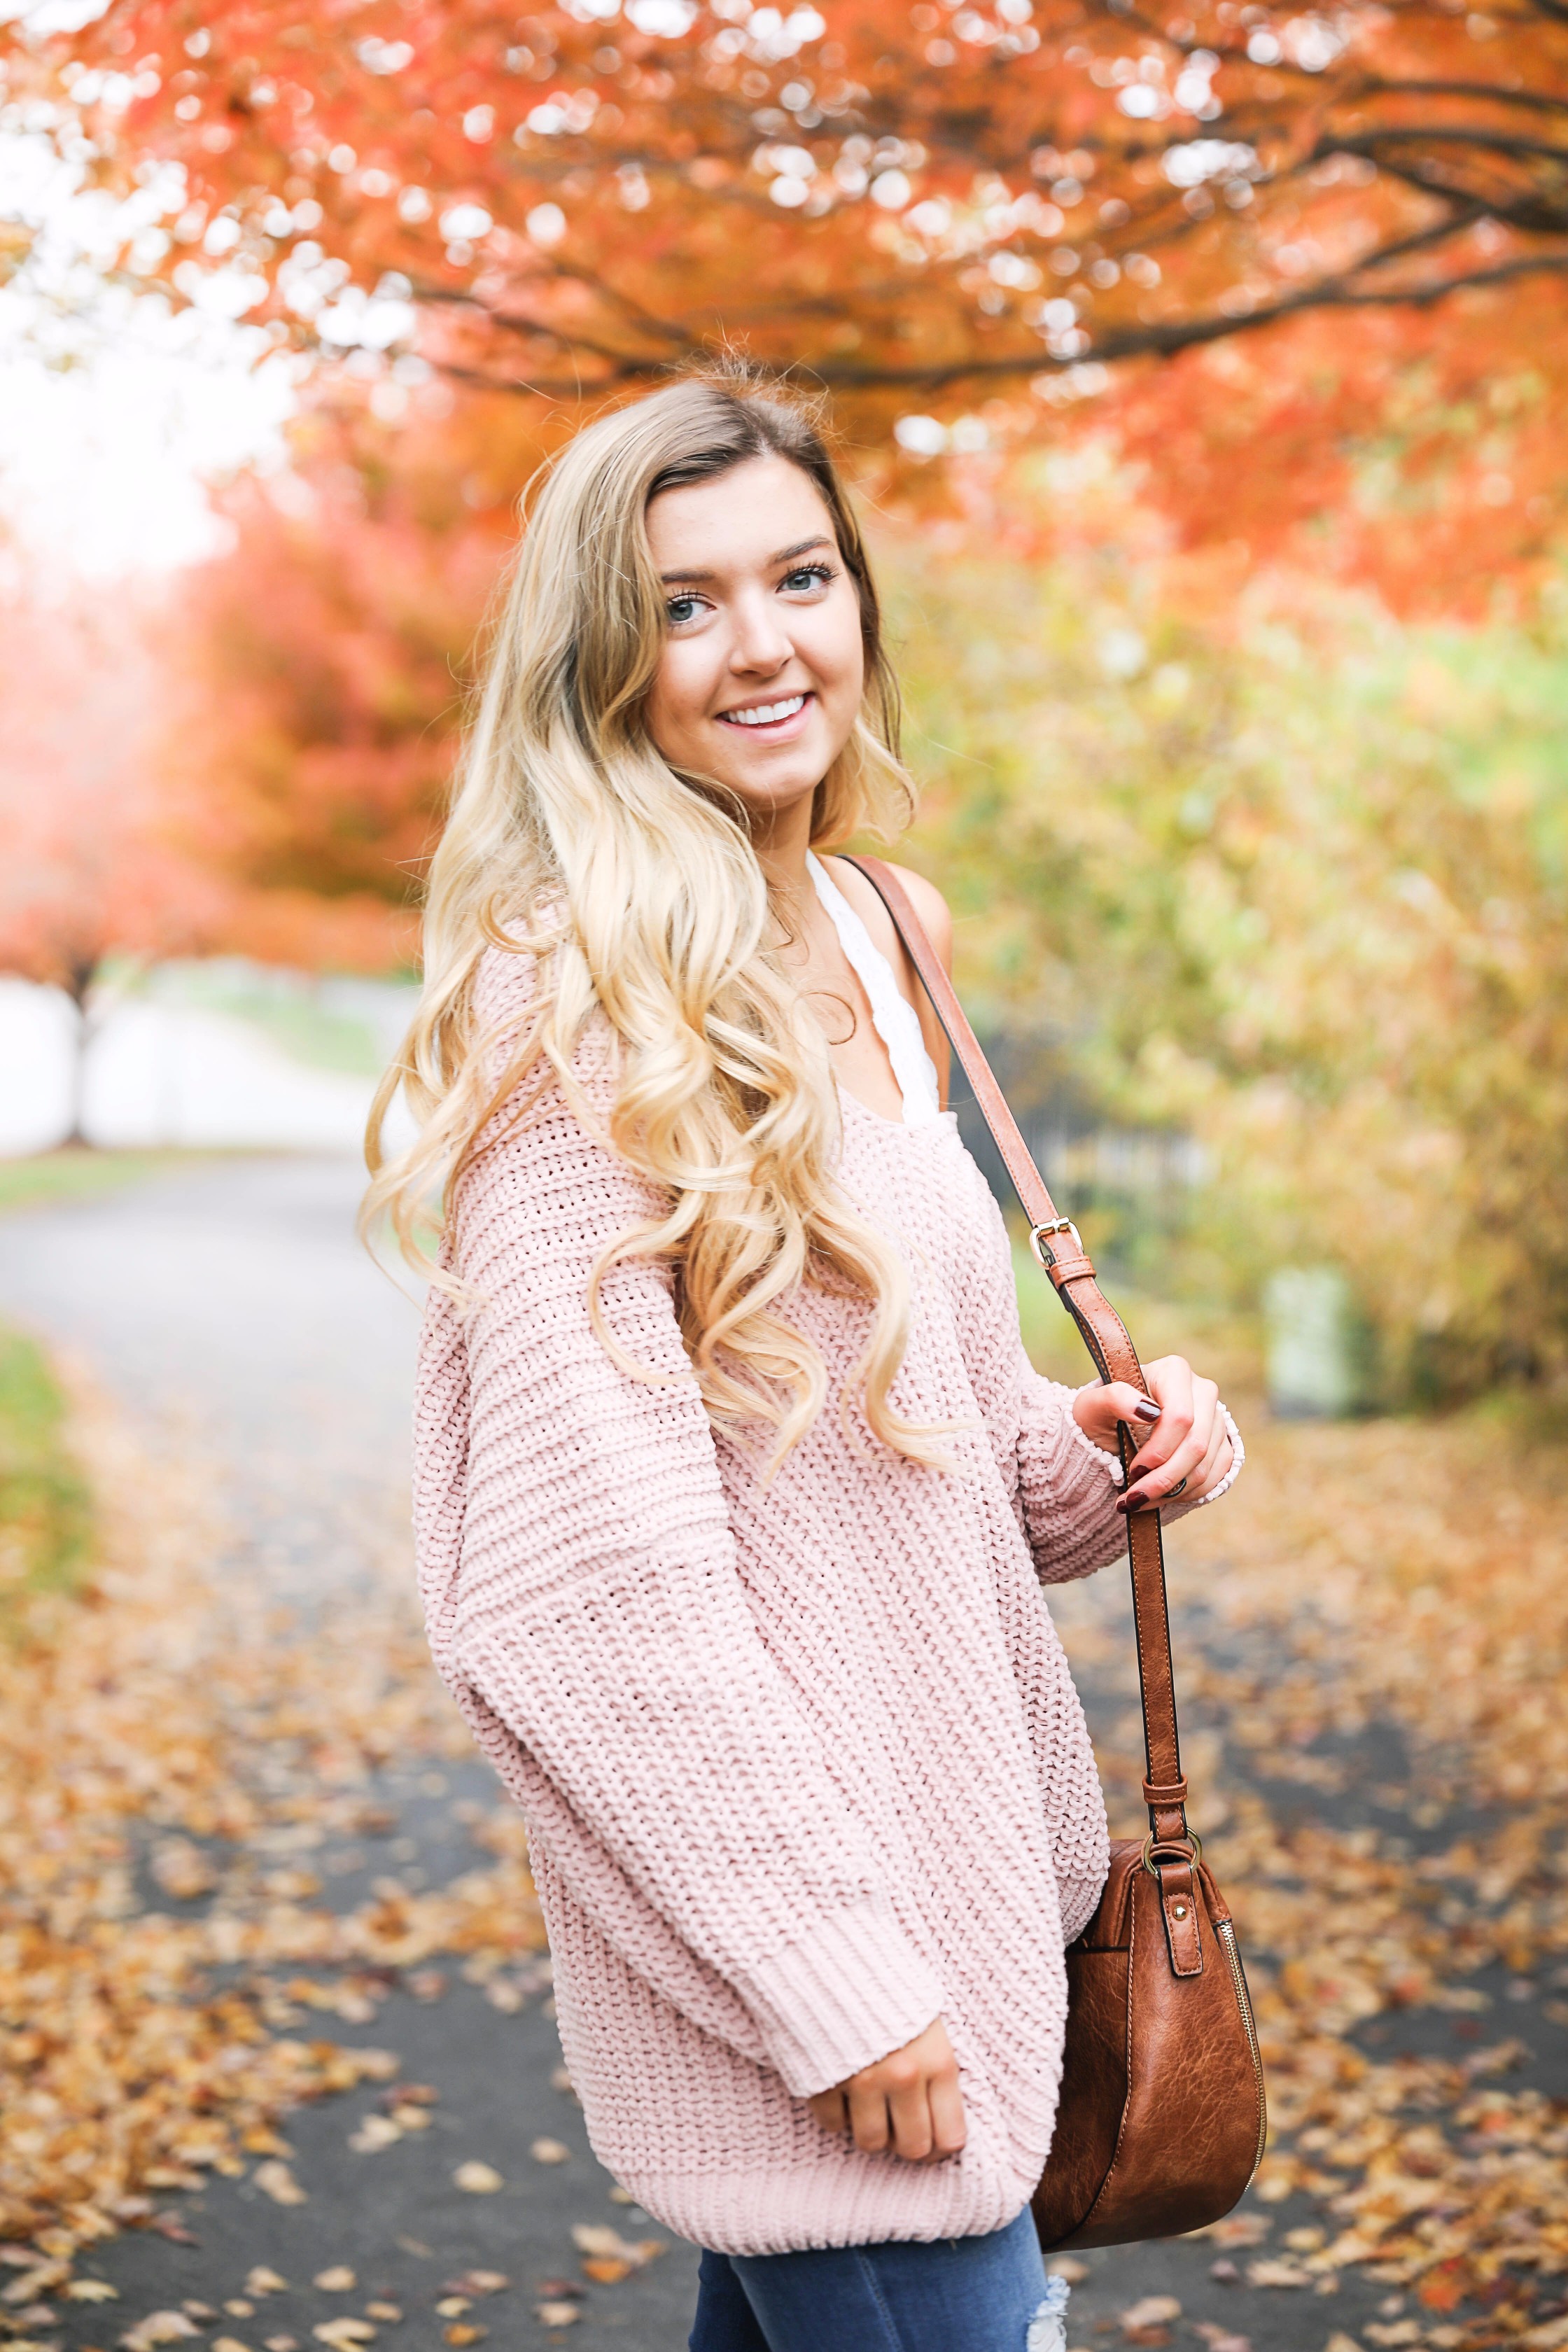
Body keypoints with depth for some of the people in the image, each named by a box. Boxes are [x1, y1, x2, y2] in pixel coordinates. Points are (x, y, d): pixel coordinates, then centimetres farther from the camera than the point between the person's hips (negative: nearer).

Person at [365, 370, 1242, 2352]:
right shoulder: (575, 1007, -19)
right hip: (771, 1883, -8)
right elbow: (589, 1580, -22)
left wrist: (1090, 1448, -1)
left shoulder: (852, 940, 8)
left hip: (933, 1805, 8)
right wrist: (834, 1981, -20)